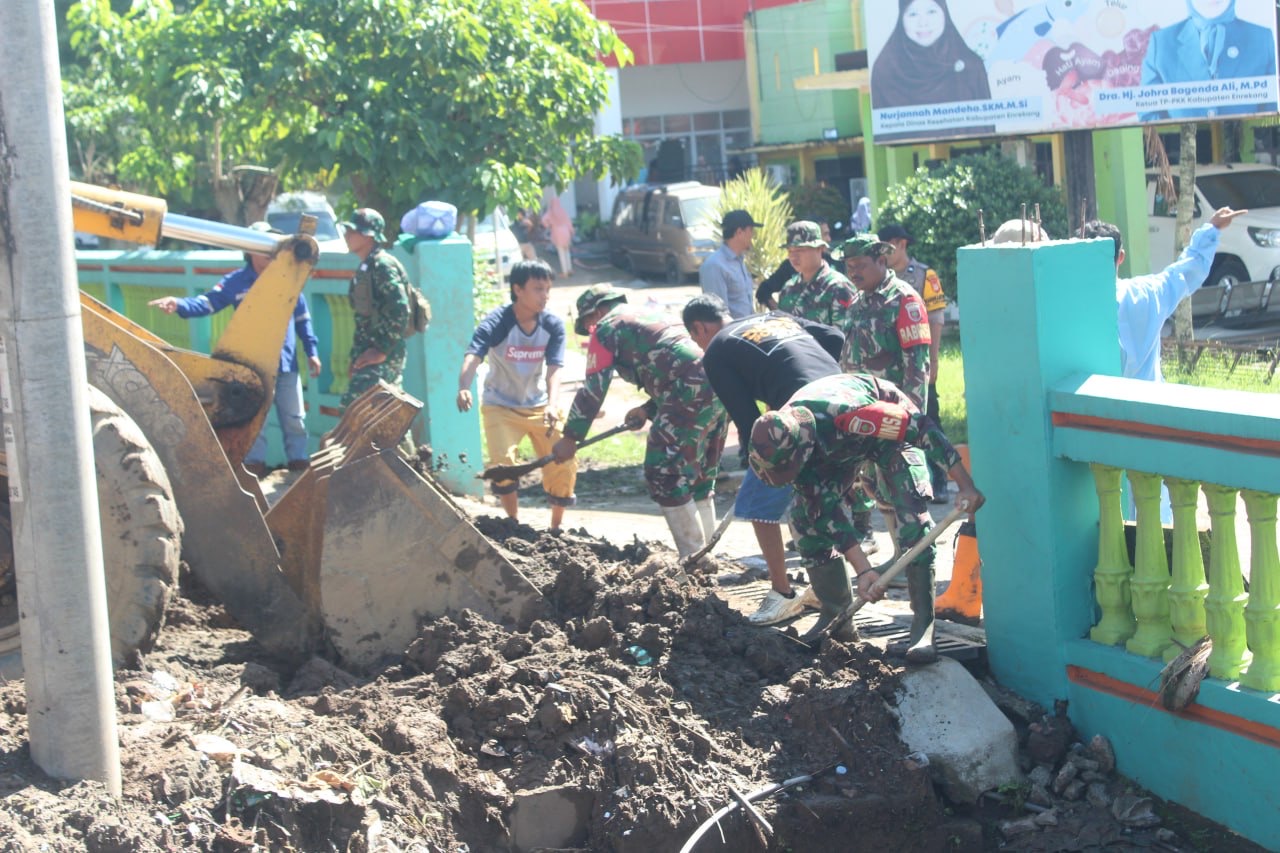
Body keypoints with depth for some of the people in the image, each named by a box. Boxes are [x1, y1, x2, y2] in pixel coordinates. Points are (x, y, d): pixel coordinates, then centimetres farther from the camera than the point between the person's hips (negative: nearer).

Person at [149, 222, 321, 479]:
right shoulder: (235, 283, -3)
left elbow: (302, 318, 10)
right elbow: (206, 303, -14)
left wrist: (312, 352, 9)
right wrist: (180, 305, -32)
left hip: (287, 363, 2)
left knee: (294, 419, 8)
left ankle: (299, 461, 18)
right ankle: (255, 465, 14)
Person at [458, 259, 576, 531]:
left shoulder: (553, 325, -13)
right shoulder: (496, 323, -22)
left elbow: (554, 369, -22)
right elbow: (472, 357, -37)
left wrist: (553, 406, -41)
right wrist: (464, 388, -58)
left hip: (539, 405, 3)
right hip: (500, 405, -3)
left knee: (564, 467, -5)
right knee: (503, 464, -21)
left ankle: (557, 527, 18)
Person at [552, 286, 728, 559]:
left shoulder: (606, 328, 7)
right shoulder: (653, 314, 32)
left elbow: (593, 388, 2)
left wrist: (571, 437, 6)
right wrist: (649, 410, 22)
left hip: (692, 393, -9)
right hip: (718, 385, 9)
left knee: (663, 476, -2)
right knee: (700, 476, 18)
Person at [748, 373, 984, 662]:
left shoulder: (847, 414, -46)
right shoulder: (786, 442, -27)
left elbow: (924, 428, -37)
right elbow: (829, 511, -24)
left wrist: (965, 486, -36)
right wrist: (863, 570, -29)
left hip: (893, 426, -5)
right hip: (838, 448, 5)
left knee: (912, 513, -23)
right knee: (807, 515, -8)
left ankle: (924, 624, -20)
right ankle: (836, 618, 6)